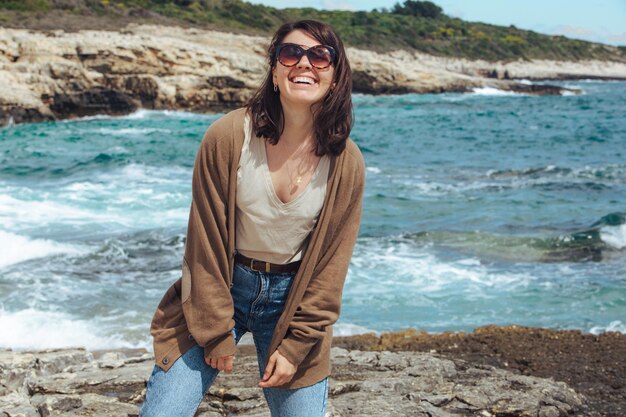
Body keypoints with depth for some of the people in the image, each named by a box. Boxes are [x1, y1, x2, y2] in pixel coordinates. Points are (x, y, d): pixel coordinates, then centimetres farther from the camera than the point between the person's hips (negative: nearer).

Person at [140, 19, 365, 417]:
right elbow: (206, 243, -10)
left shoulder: (347, 164, -10)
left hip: (292, 300, 2)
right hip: (216, 291, -1)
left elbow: (330, 264, -3)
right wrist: (216, 332, -8)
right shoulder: (229, 136, -16)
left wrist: (296, 346, -4)